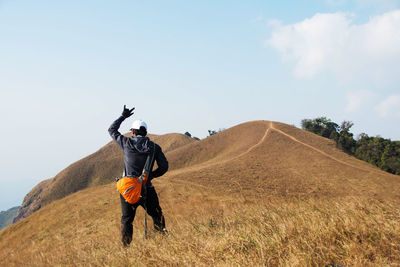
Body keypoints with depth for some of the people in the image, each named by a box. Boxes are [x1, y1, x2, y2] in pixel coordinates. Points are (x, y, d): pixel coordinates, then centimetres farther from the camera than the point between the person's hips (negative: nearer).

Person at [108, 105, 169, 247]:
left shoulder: (126, 143, -3)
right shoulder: (154, 147, 1)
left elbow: (112, 130, 13)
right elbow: (164, 167, 1)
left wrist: (123, 116, 21)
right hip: (147, 189, 1)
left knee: (127, 220, 10)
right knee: (157, 216, 14)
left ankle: (126, 247, 10)